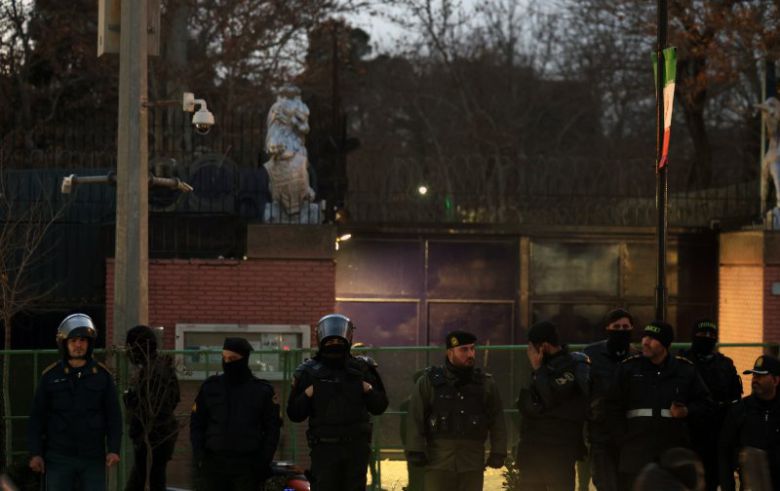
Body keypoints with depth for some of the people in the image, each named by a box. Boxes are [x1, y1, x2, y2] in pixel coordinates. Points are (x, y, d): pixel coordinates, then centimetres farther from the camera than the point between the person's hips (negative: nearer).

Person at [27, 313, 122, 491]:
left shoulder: (102, 375, 3)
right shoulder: (51, 376, 2)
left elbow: (114, 416, 4)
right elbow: (37, 417, 4)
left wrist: (114, 449, -6)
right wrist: (35, 453, -2)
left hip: (93, 457, 1)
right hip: (59, 458, 0)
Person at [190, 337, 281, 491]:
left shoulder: (262, 390, 4)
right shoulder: (210, 387, 8)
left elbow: (272, 428, 8)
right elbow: (197, 424, 13)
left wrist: (264, 461, -2)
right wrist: (199, 455, 1)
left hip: (248, 466, -1)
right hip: (214, 464, 1)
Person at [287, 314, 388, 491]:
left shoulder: (362, 369, 8)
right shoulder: (309, 373, 3)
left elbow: (379, 406, 11)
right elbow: (294, 414, 3)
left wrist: (369, 390, -6)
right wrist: (307, 395, -13)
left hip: (357, 447, 2)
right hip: (324, 448, -2)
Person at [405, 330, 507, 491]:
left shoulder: (486, 384, 9)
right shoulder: (430, 381, 1)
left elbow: (497, 421, 10)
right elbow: (416, 419, -1)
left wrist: (498, 452, 2)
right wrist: (416, 451, -8)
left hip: (472, 464, 2)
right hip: (439, 461, -2)